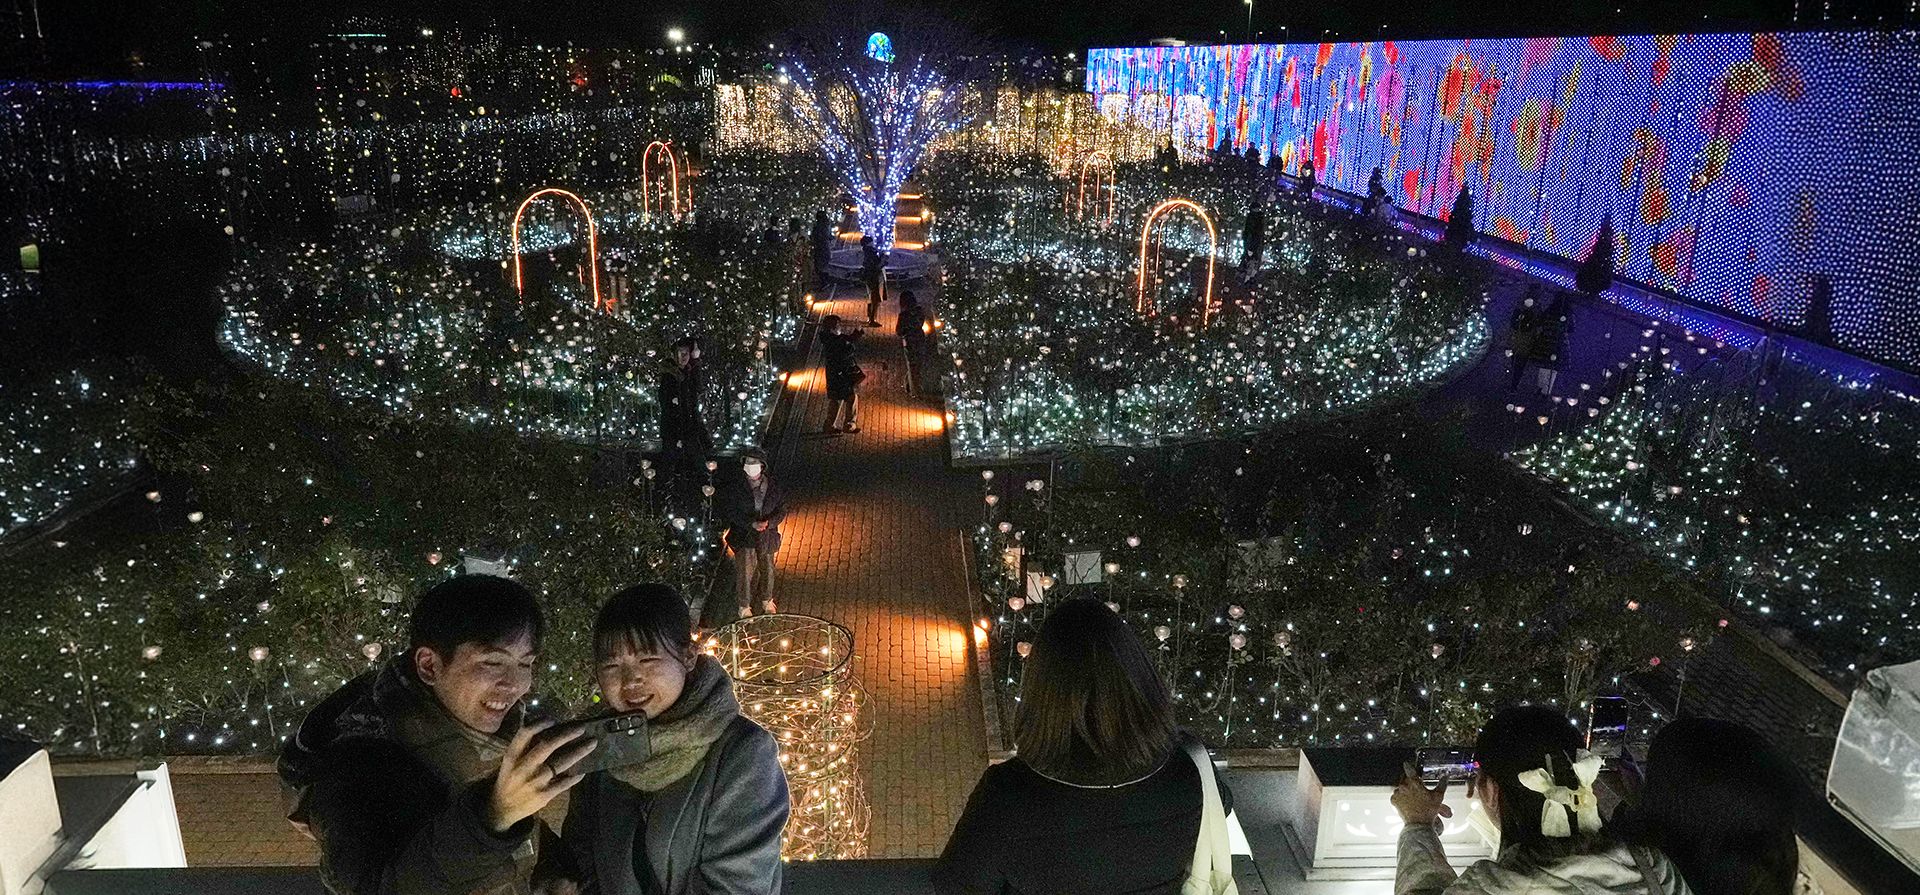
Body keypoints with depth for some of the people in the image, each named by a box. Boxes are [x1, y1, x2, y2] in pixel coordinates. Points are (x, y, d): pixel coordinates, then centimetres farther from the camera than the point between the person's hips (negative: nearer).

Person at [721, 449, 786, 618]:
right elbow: (729, 513, -11)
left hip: (767, 535, 2)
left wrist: (768, 523, -20)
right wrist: (751, 524, -22)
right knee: (745, 571, 4)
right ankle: (744, 606, 23)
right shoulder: (737, 489, -12)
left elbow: (782, 510, -1)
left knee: (767, 569, 17)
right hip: (743, 536, -2)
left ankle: (766, 600, 40)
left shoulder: (773, 488, -7)